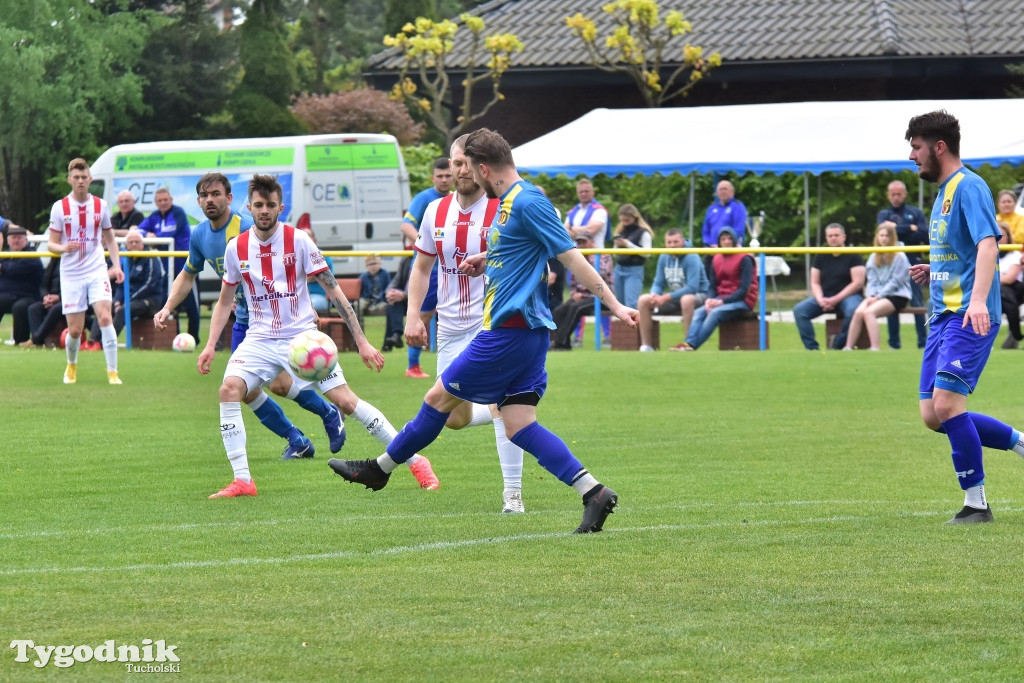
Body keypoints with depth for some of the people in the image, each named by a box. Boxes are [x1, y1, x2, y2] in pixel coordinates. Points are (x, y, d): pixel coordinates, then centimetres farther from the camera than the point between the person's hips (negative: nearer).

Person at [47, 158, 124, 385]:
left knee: (105, 317, -18)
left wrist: (116, 265, 1)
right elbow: (51, 244, -1)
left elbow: (110, 239, 14)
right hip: (71, 275, -1)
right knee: (75, 330, 1)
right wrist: (63, 248, -23)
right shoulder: (60, 207, -3)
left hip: (97, 271, 1)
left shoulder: (101, 206, 3)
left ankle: (112, 372, -14)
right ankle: (72, 365, 31)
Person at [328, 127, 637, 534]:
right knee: (519, 427, 3)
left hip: (510, 330, -10)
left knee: (439, 398, 4)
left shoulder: (527, 202, -15)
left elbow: (571, 258, -17)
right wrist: (487, 259, 19)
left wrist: (614, 305, -18)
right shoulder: (511, 201, 16)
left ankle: (380, 469, 18)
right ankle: (594, 493, -6)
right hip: (526, 330, 10)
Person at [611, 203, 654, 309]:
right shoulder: (620, 232, 11)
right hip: (619, 269, 7)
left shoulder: (643, 233, -7)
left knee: (631, 303, -16)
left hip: (634, 270, -7)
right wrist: (617, 245, -5)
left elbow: (646, 253, -13)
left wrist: (628, 244, -17)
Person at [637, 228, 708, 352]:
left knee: (687, 299, -42)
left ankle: (687, 344, -36)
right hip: (675, 297, 7)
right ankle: (646, 346, -9)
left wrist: (666, 298, -29)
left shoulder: (691, 258, -19)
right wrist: (654, 295, -19)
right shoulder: (664, 258, 1)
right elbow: (658, 284, 7)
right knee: (643, 300, -8)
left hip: (698, 296, -7)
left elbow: (692, 287, -27)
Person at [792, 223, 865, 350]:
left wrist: (835, 300, -16)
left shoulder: (853, 256, -2)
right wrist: (820, 300, -12)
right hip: (824, 296, 4)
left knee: (853, 310, -39)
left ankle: (838, 345, -24)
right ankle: (811, 347, -23)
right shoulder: (820, 257, 12)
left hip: (847, 296, -4)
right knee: (799, 310, -20)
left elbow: (858, 283, -9)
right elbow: (815, 283, 11)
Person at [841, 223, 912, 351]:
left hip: (897, 296, -5)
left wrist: (878, 296, -15)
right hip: (876, 296, 5)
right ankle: (848, 346, -24)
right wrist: (871, 295, -8)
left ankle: (874, 348, -33)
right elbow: (871, 281, 12)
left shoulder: (899, 257, -4)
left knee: (868, 312, -31)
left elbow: (895, 282, -9)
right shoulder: (874, 257, 14)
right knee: (858, 312, -24)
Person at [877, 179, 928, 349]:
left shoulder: (915, 213, 10)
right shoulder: (884, 214, 13)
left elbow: (925, 235, -4)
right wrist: (910, 229, -6)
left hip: (912, 261, -1)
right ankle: (894, 343, 6)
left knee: (917, 302, -6)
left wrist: (898, 230, -8)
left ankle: (923, 342, -5)